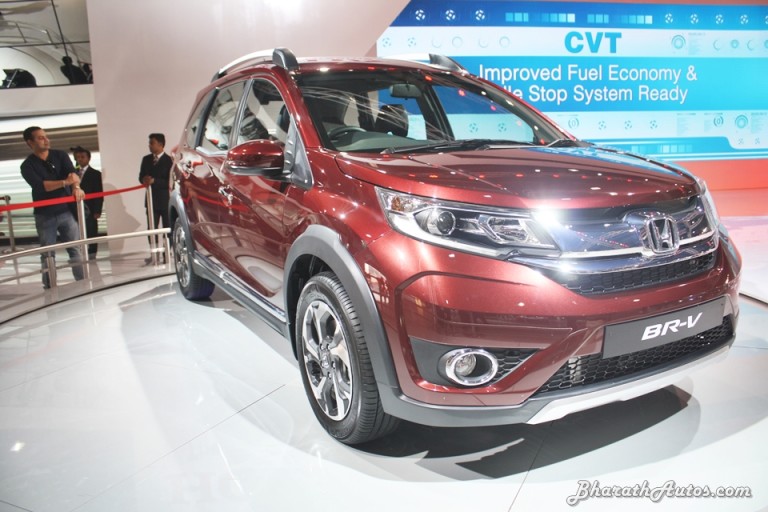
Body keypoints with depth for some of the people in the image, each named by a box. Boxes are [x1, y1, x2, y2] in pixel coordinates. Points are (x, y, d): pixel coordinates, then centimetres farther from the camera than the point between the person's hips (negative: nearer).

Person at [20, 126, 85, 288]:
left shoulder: (60, 155, 5)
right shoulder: (27, 165, -3)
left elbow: (72, 173, -11)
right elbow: (40, 185, -18)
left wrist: (76, 187, -31)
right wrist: (65, 182, -26)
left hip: (66, 211, 2)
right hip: (45, 216, -1)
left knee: (76, 249, 3)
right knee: (47, 255, 3)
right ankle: (49, 289, 10)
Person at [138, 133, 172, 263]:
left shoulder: (169, 160, -9)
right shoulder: (146, 159, 11)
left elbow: (170, 181, -14)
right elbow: (141, 176, 12)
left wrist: (154, 181, -21)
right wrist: (145, 180, -10)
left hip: (166, 199, -5)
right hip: (151, 199, 5)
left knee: (168, 228, 5)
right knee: (151, 228, 4)